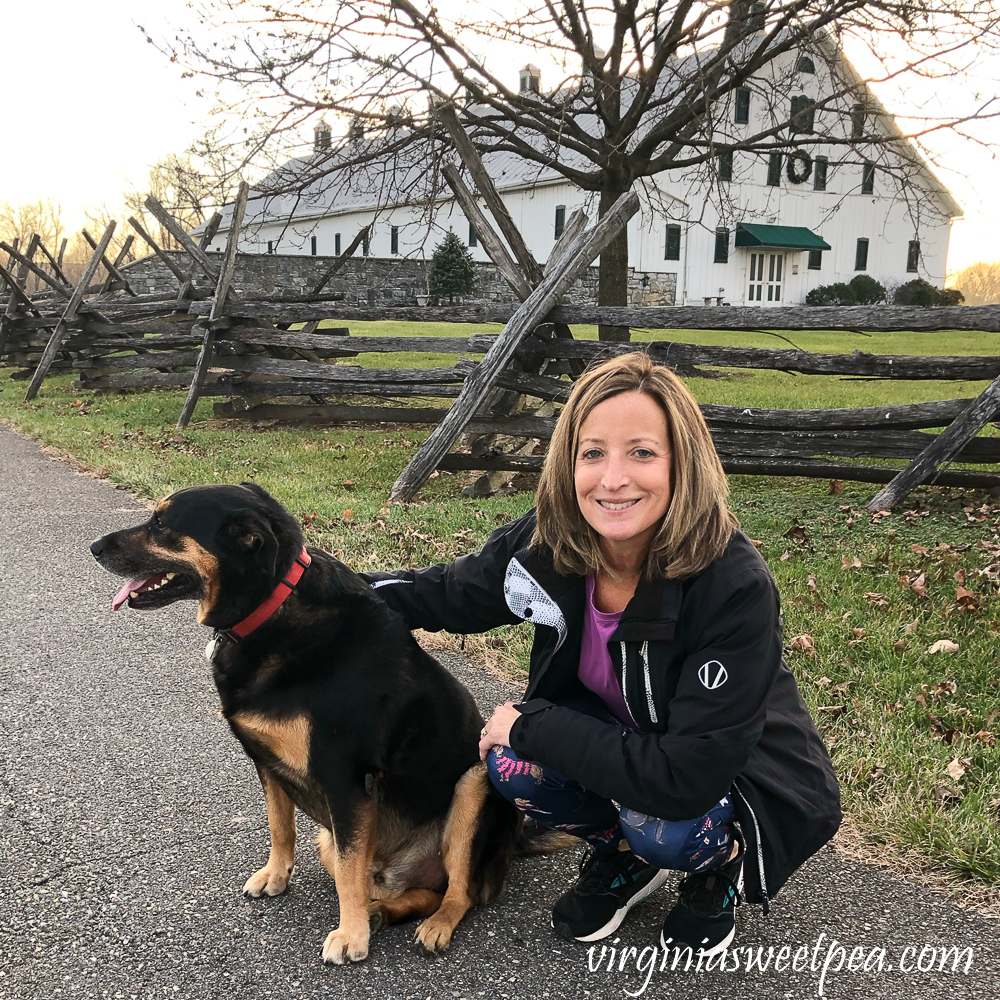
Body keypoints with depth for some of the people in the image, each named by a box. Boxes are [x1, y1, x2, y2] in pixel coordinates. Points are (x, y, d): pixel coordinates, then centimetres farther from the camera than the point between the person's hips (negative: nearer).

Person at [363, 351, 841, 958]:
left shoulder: (734, 586, -35)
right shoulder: (549, 543, -19)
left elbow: (687, 777, -36)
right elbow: (446, 594, 0)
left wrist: (531, 725, -29)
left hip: (739, 772, -4)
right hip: (621, 738, 4)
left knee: (661, 827, -33)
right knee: (515, 766, -22)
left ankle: (723, 863, 5)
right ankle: (622, 859, 9)